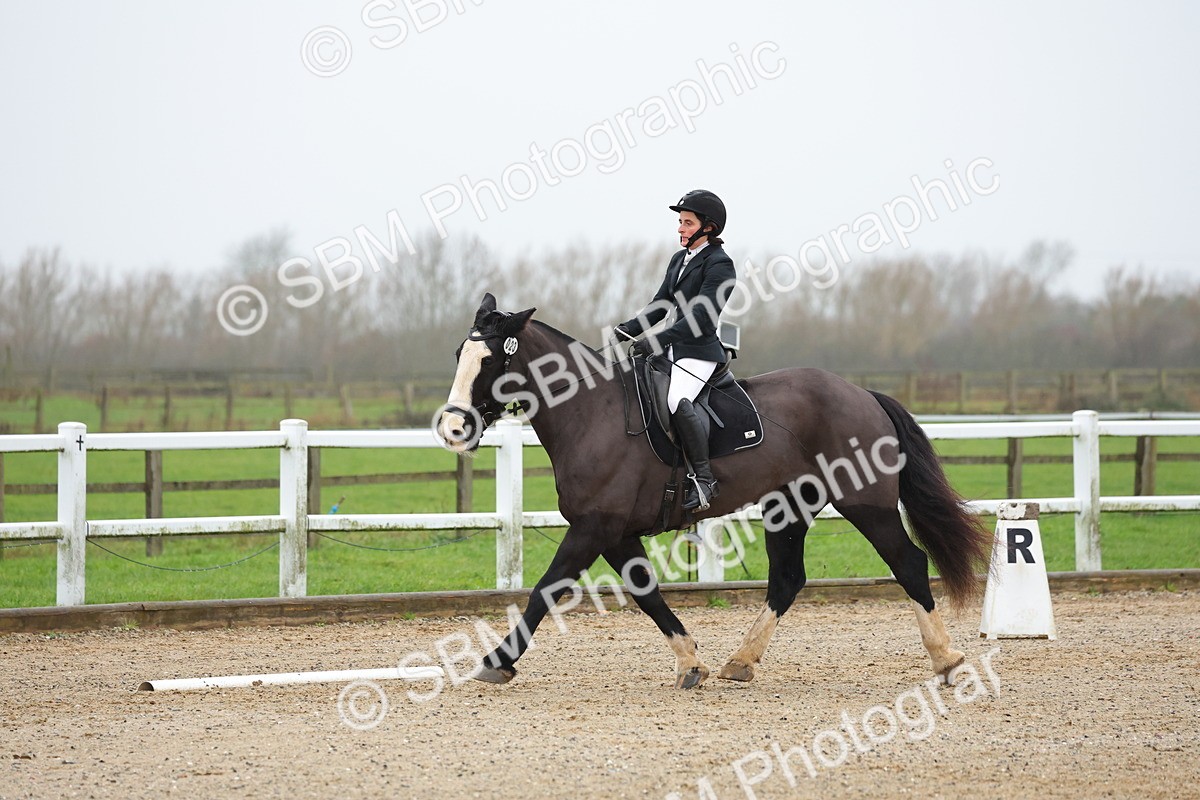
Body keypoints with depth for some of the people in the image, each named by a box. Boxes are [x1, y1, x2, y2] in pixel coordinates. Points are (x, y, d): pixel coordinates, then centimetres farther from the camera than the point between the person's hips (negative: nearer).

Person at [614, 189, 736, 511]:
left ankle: (703, 477, -28)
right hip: (674, 348, 10)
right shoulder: (679, 260, 17)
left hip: (700, 351, -10)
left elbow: (703, 317, -20)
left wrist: (657, 341, -26)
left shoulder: (719, 265, -11)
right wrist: (628, 330, 5)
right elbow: (662, 304, 20)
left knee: (676, 401, -32)